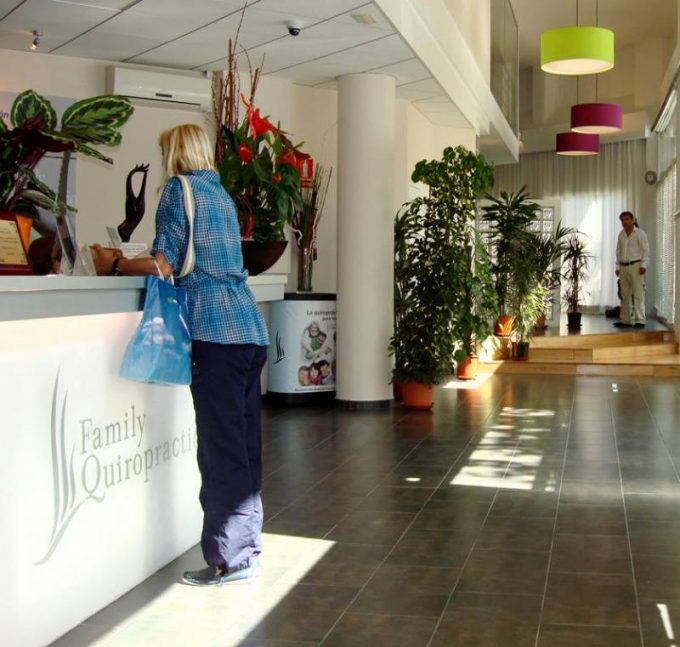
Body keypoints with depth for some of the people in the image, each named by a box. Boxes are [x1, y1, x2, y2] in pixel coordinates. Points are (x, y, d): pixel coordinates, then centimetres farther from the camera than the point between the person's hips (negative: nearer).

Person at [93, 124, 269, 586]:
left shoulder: (180, 189, -2)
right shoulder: (221, 193, 20)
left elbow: (165, 265, -9)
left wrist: (114, 265, 7)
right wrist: (136, 260, 30)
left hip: (217, 333, -8)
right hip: (250, 331, 8)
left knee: (222, 448, -4)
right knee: (244, 445, 12)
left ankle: (231, 559, 2)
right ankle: (247, 547, 21)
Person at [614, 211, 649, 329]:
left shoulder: (640, 233, -1)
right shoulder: (621, 234, 15)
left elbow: (645, 250, -5)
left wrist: (643, 265, -14)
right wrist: (618, 267, 12)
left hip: (636, 266, -5)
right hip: (623, 267, 6)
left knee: (638, 294, -8)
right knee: (625, 295, 7)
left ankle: (640, 320, -9)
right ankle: (625, 320, 12)